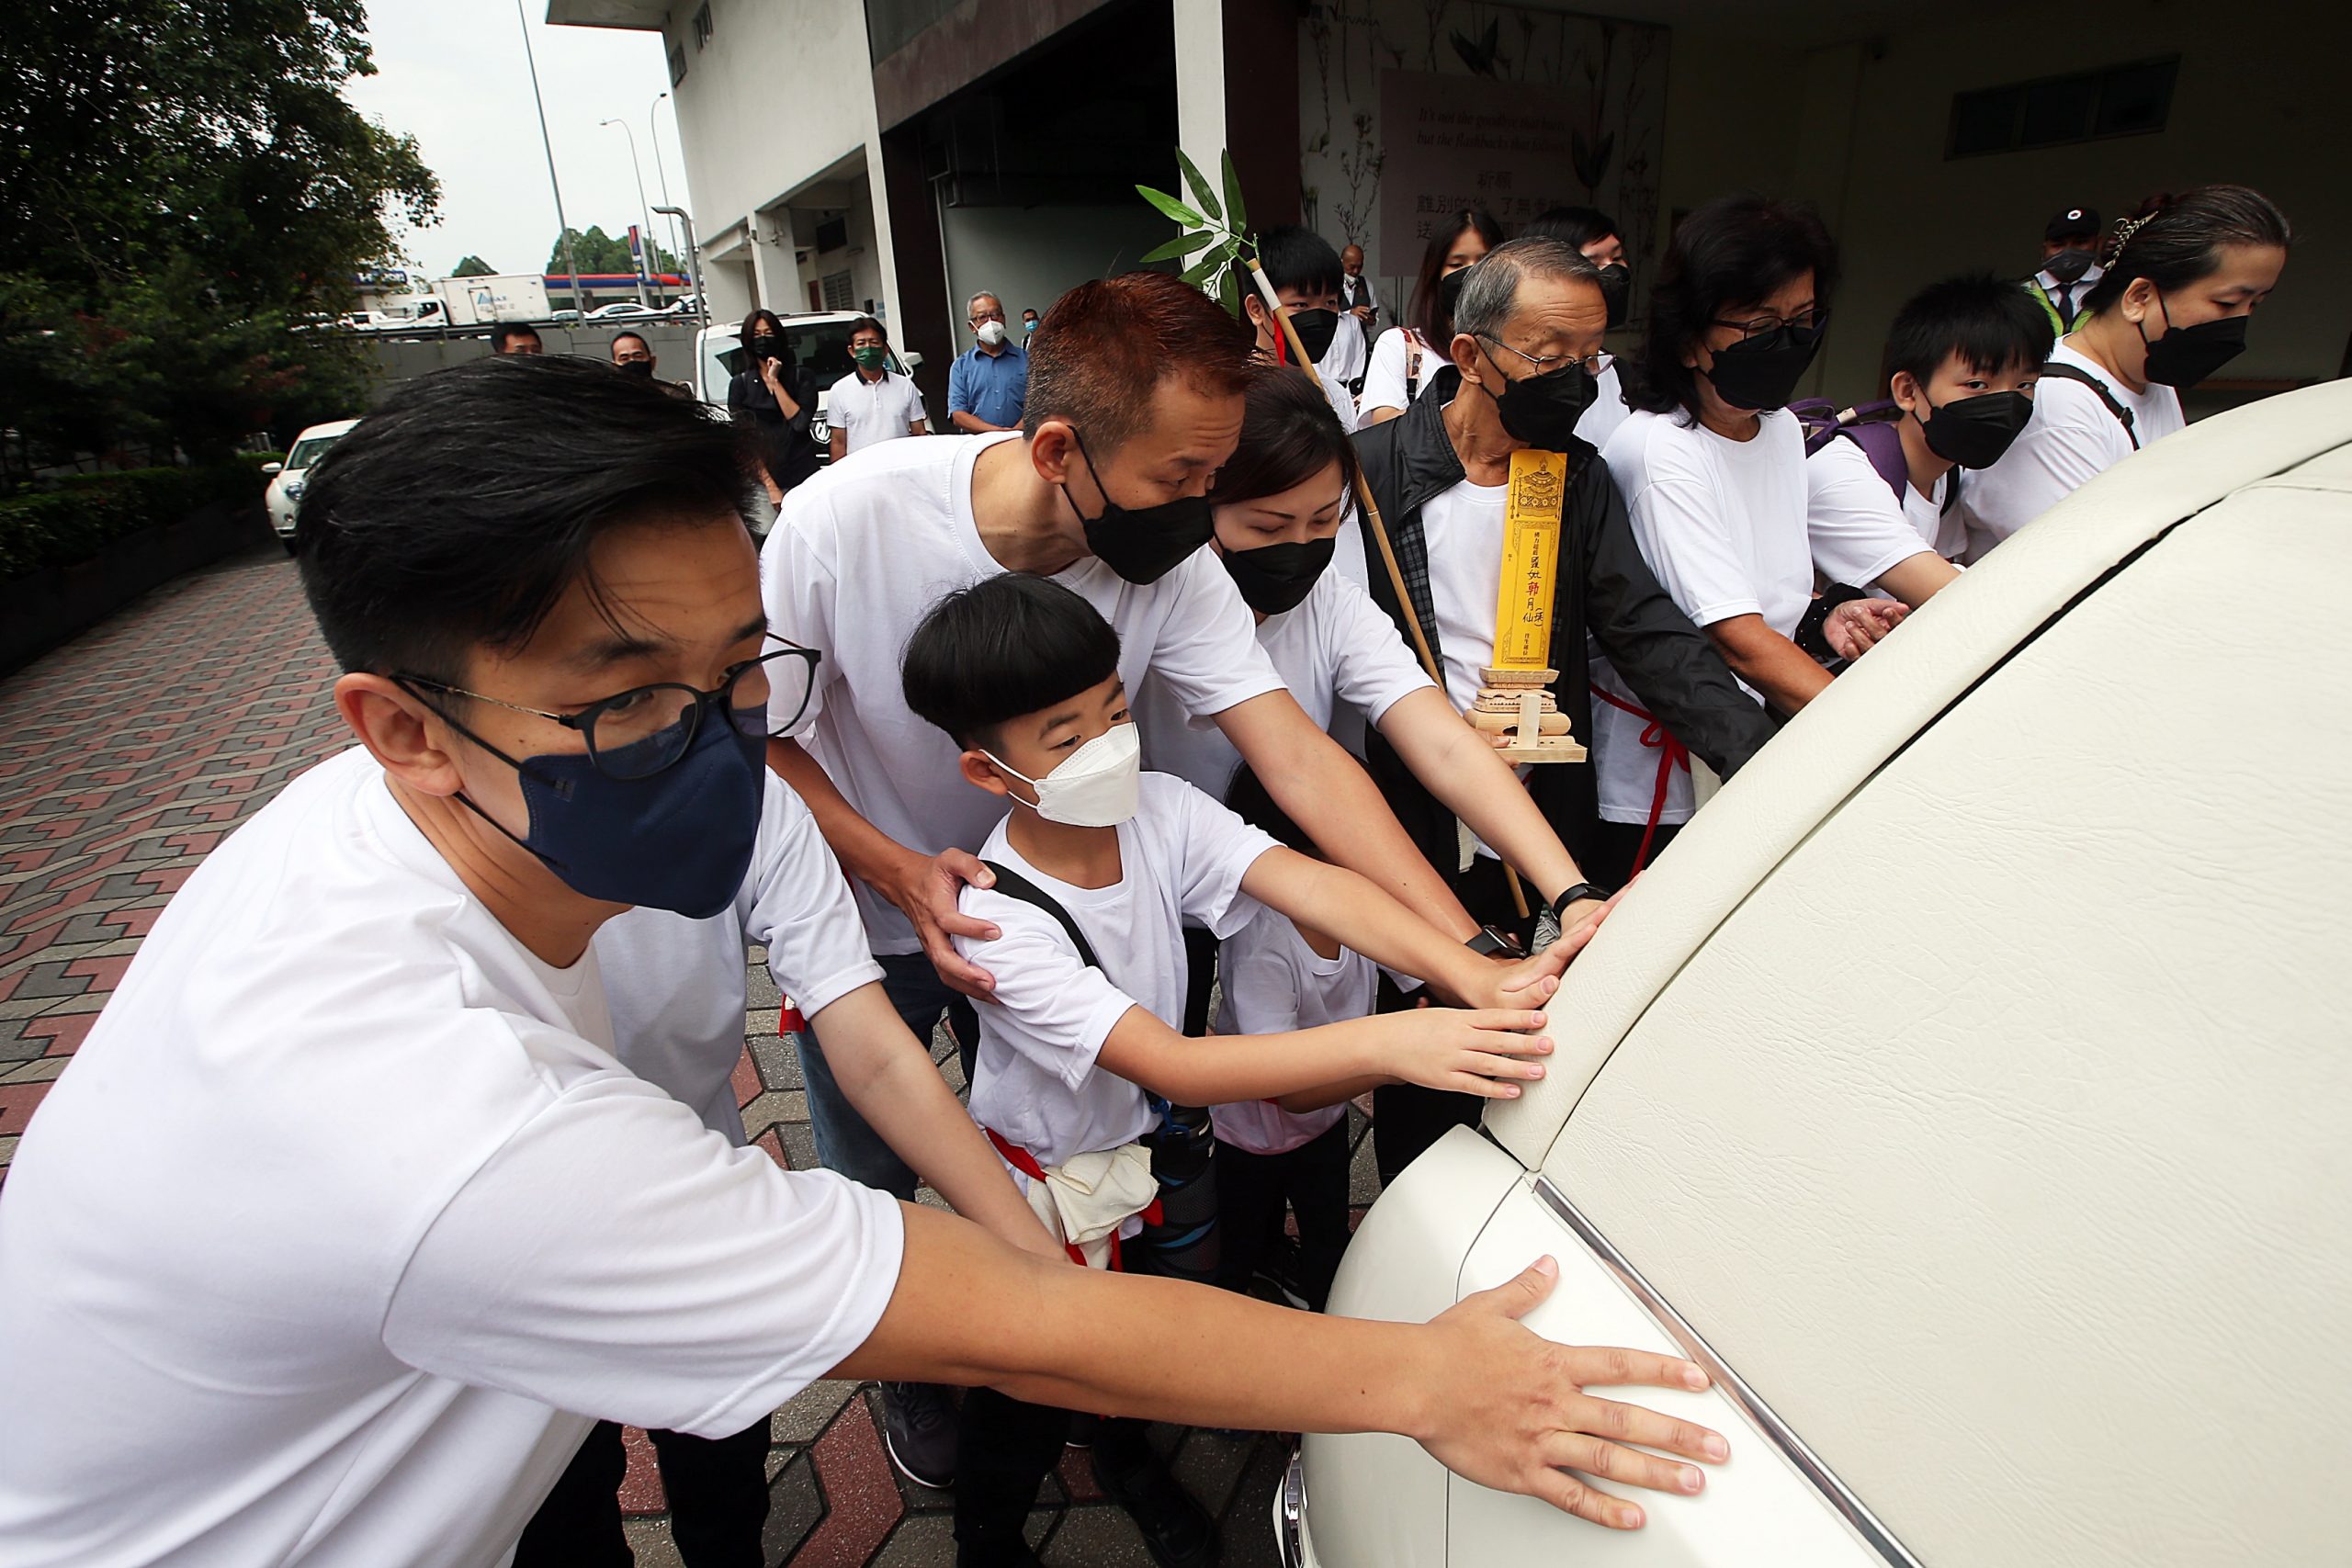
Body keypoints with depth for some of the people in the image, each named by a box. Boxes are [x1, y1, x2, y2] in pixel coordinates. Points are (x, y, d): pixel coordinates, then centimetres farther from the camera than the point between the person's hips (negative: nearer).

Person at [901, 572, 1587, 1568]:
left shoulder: (1156, 809, -19)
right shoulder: (998, 923, -35)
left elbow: (1306, 883, -31)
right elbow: (1171, 1066, -42)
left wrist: (1472, 978, -46)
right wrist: (1386, 1044, -53)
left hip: (1154, 1144, 5)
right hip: (1046, 1180, -5)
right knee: (1029, 1391, 15)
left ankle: (1124, 1449, 59)